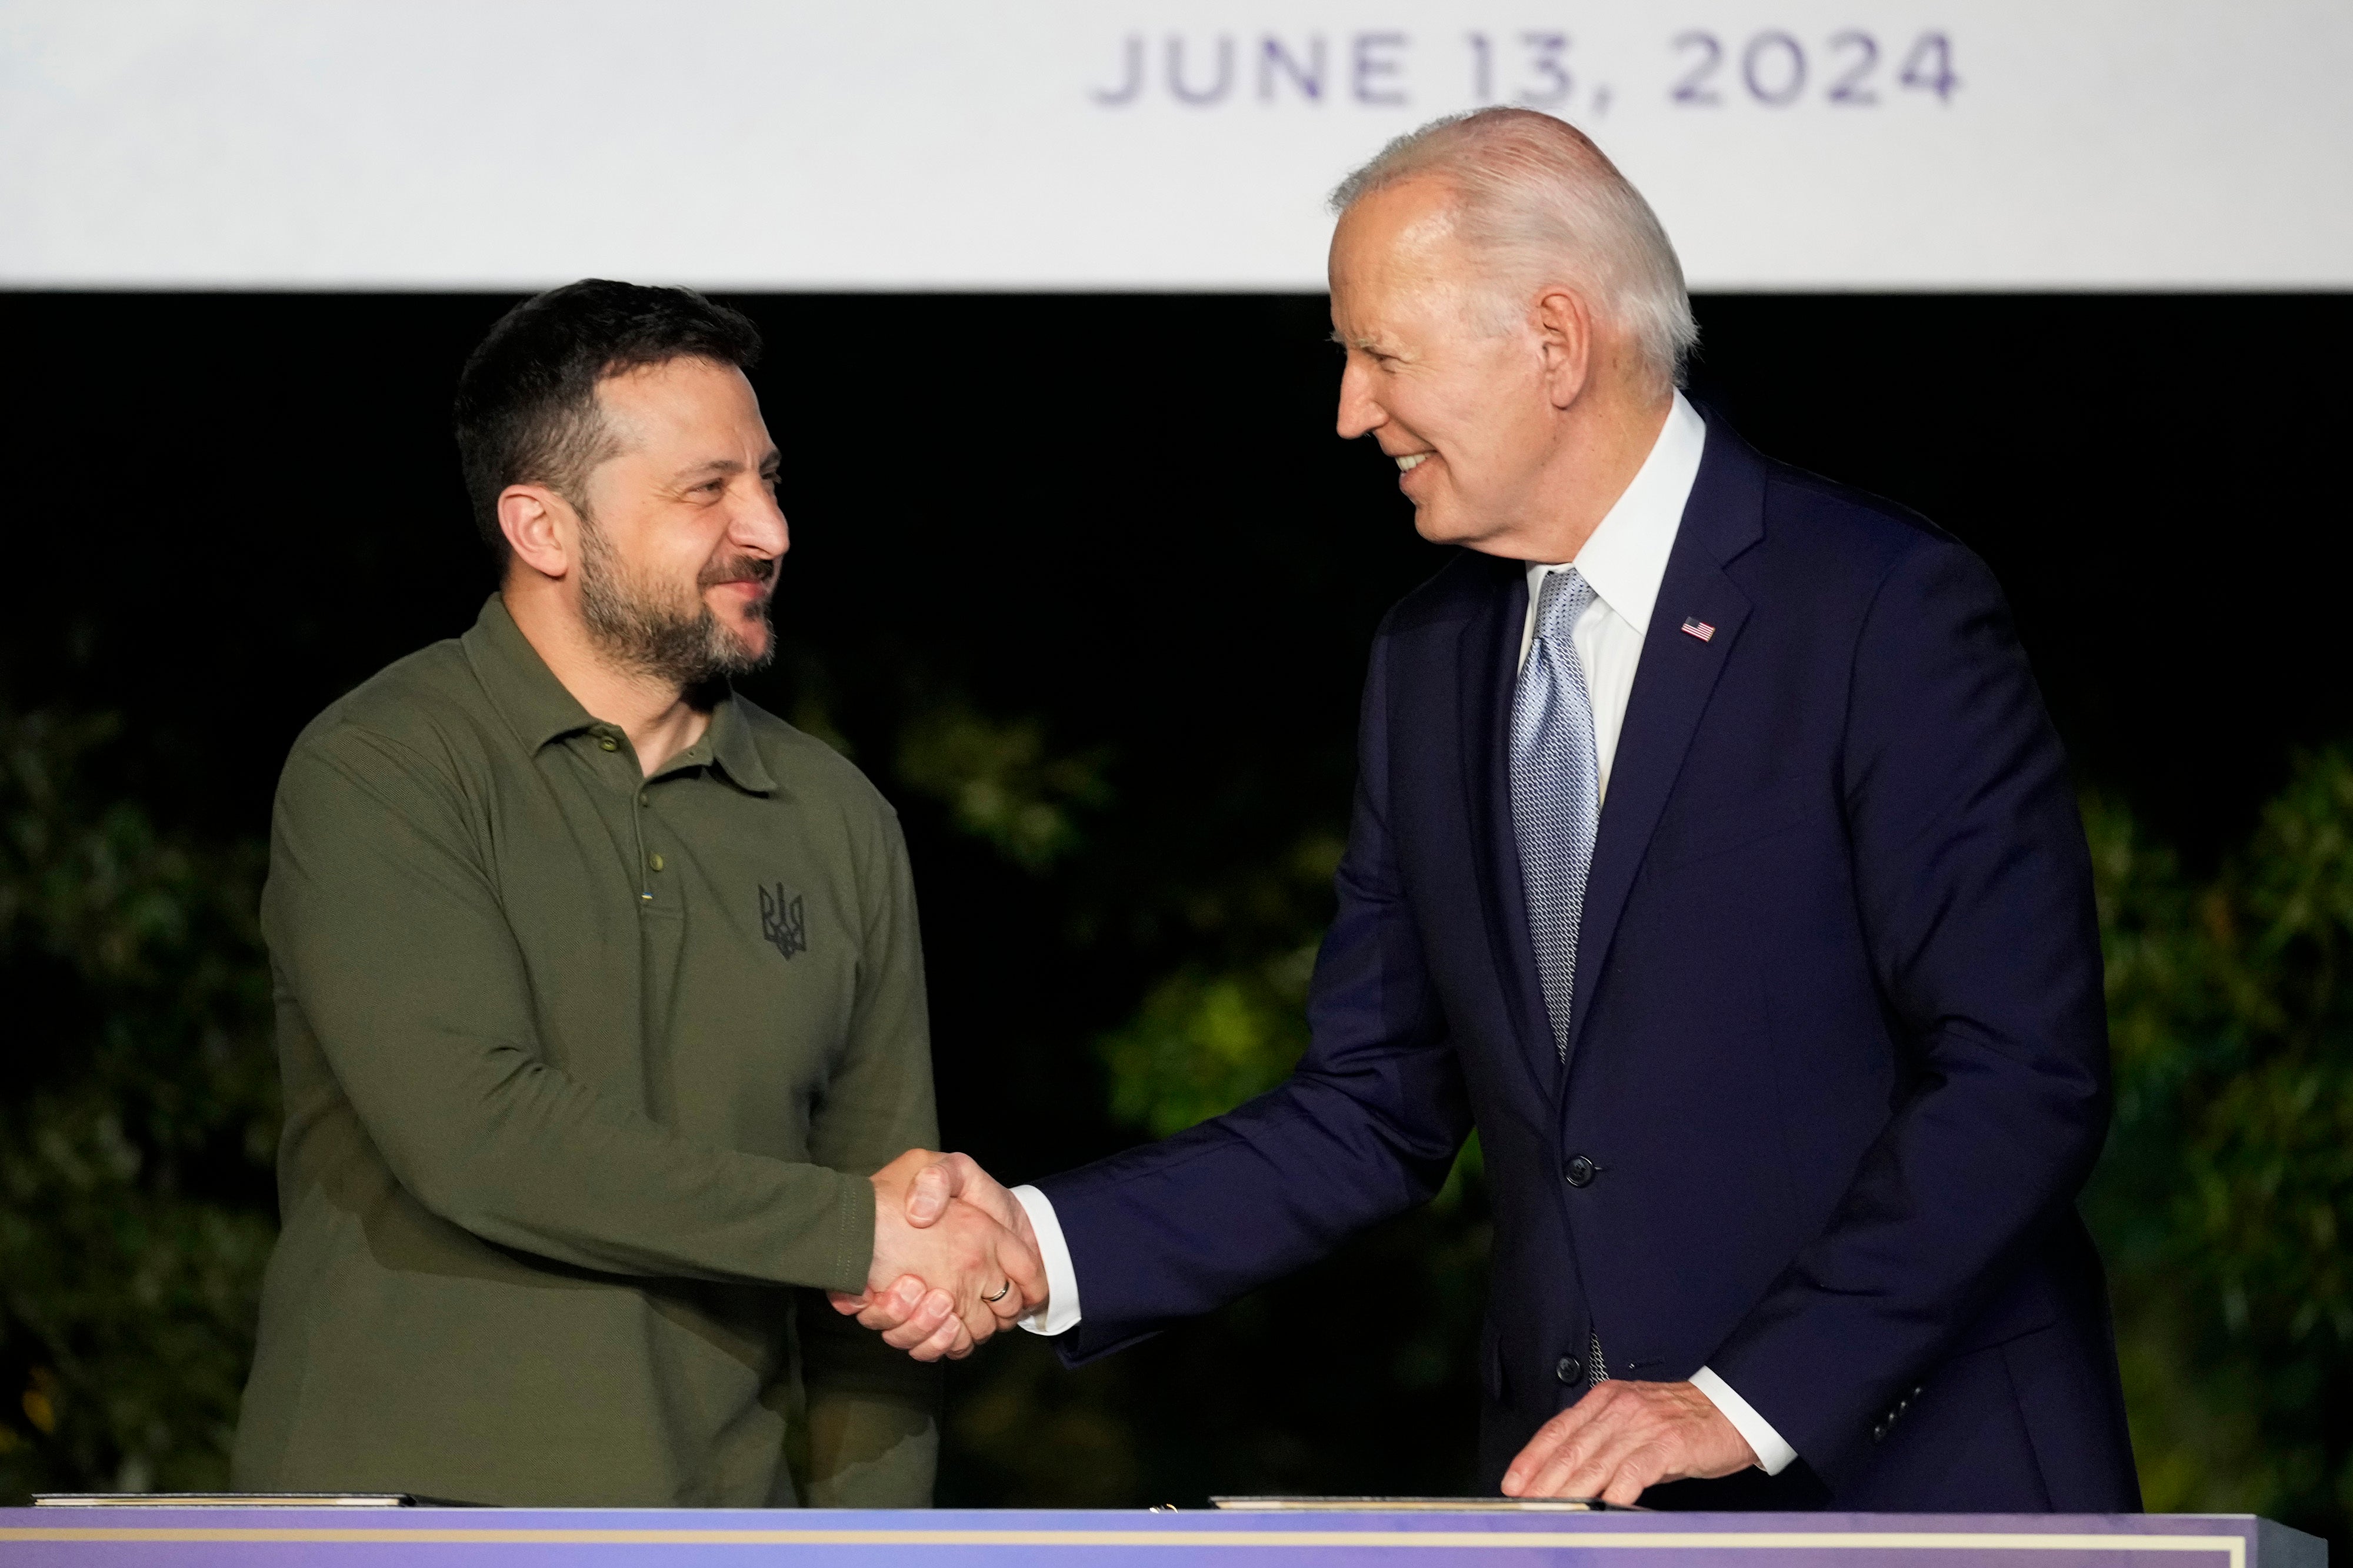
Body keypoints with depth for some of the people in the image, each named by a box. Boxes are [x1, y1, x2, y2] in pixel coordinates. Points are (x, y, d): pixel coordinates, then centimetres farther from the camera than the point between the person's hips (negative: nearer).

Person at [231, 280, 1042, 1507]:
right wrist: (857, 1229, -16)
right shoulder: (378, 776, -6)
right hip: (422, 1498, -5)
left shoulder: (836, 822, 10)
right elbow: (476, 1134, -19)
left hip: (722, 1530, 5)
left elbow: (882, 1299, 10)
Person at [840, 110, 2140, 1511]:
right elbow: (1379, 1114, 11)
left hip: (1909, 1482, -5)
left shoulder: (1890, 609, -11)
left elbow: (2024, 1076, -16)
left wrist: (1747, 1400, -19)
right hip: (1582, 1485, 6)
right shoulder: (1431, 661, 10)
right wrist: (1044, 1242, -2)